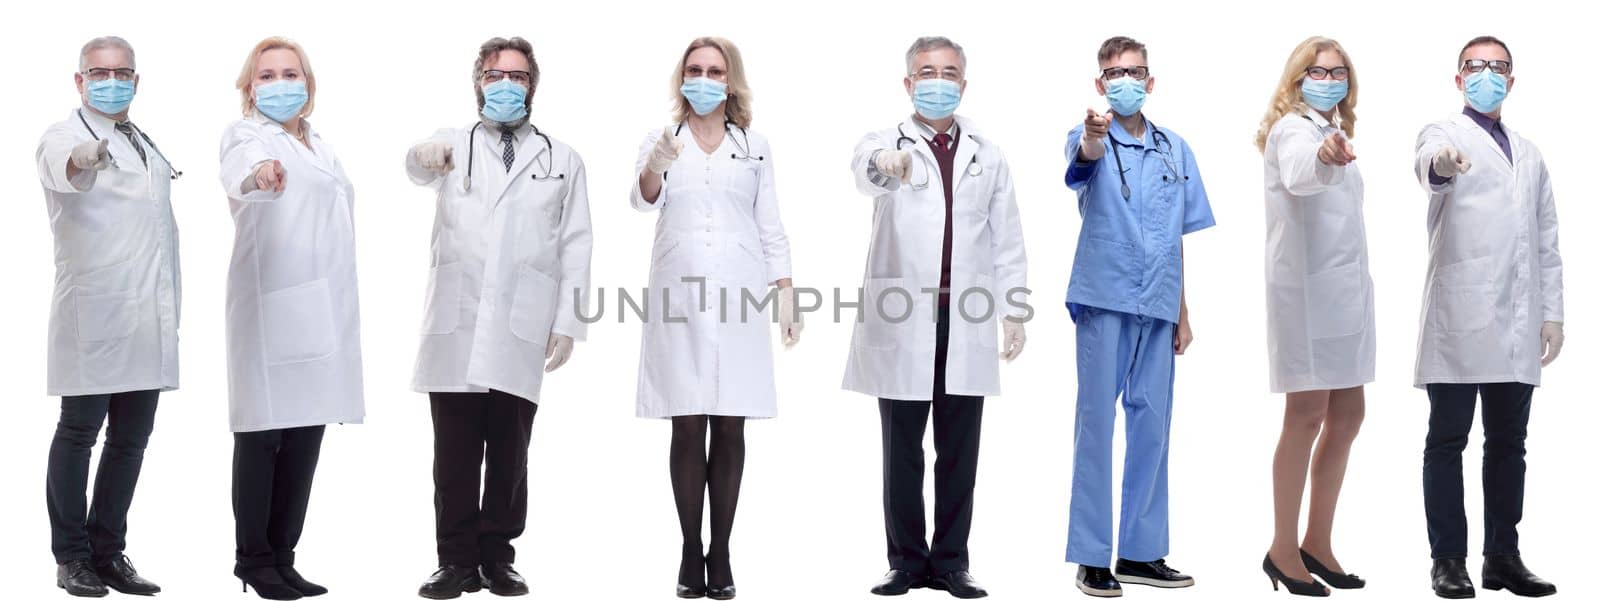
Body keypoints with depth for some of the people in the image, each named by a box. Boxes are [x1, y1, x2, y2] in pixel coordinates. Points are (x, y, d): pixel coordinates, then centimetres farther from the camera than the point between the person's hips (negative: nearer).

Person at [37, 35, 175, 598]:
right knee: (79, 431, -1)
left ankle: (108, 552, 17)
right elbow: (61, 166, -28)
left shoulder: (148, 145, 21)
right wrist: (83, 160, -52)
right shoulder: (65, 136, -2)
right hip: (94, 313, -7)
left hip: (150, 318, 7)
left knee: (131, 437, 9)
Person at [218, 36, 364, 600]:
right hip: (272, 305, -7)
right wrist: (258, 172, -49)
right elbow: (237, 168, -25)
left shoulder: (319, 146, 22)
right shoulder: (247, 134, 0)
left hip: (325, 308, 7)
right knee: (264, 433, -3)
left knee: (305, 436, 7)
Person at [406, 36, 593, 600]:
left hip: (523, 330, 0)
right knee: (455, 453, 2)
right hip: (455, 323, 0)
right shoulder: (455, 146, 11)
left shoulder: (562, 160, 13)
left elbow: (575, 247, 9)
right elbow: (419, 168, -13)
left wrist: (567, 322, 0)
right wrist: (423, 155, -38)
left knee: (509, 452, 4)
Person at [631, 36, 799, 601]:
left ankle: (721, 553, 8)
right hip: (680, 298, -1)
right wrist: (655, 166, -33)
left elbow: (771, 226, 11)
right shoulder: (660, 141, 8)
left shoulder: (755, 146, 12)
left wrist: (787, 295, 2)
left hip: (738, 298, 1)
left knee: (729, 427, 2)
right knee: (687, 428, -1)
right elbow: (643, 198, -11)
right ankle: (690, 552, 7)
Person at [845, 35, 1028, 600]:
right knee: (901, 451, 5)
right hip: (902, 321, -2)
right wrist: (884, 165, -48)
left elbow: (1007, 239, 11)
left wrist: (1015, 314, 4)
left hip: (967, 321, 2)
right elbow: (864, 171, -24)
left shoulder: (987, 155, 12)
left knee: (959, 452, 5)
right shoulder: (886, 144, 2)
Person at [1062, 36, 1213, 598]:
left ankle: (1140, 551, 19)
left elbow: (1178, 238, 15)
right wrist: (1094, 134, -53)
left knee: (1152, 424, 8)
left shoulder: (1175, 149, 12)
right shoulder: (1092, 139, -2)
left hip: (1157, 306, 5)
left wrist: (1182, 313, 12)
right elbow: (1085, 157, -29)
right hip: (1105, 300, -5)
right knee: (1097, 421, -1)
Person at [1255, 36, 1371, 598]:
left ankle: (1317, 542, 19)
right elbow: (1297, 173, -36)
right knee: (1307, 415, -7)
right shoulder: (1293, 128, -10)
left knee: (1347, 415, 10)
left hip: (1344, 289, 9)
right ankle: (1283, 549, 2)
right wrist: (1323, 157, -56)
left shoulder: (1333, 132, 19)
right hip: (1306, 287, -9)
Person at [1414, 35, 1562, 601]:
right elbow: (1429, 161, -23)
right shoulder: (1444, 133, 3)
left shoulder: (1530, 155, 21)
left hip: (1519, 324, 5)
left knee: (1508, 443, 8)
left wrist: (1552, 314, 12)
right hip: (1460, 317, -5)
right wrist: (1441, 162, -48)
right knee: (1447, 441, 0)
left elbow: (1547, 241, 21)